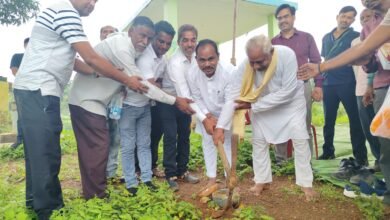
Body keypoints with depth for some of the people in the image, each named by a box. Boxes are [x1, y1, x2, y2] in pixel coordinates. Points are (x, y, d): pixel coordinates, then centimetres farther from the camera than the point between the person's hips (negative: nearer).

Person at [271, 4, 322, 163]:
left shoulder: (307, 38, 8)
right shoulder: (273, 42, 10)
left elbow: (316, 62, 6)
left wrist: (318, 85, -4)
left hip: (302, 86, 0)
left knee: (305, 127, 7)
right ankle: (280, 161, 16)